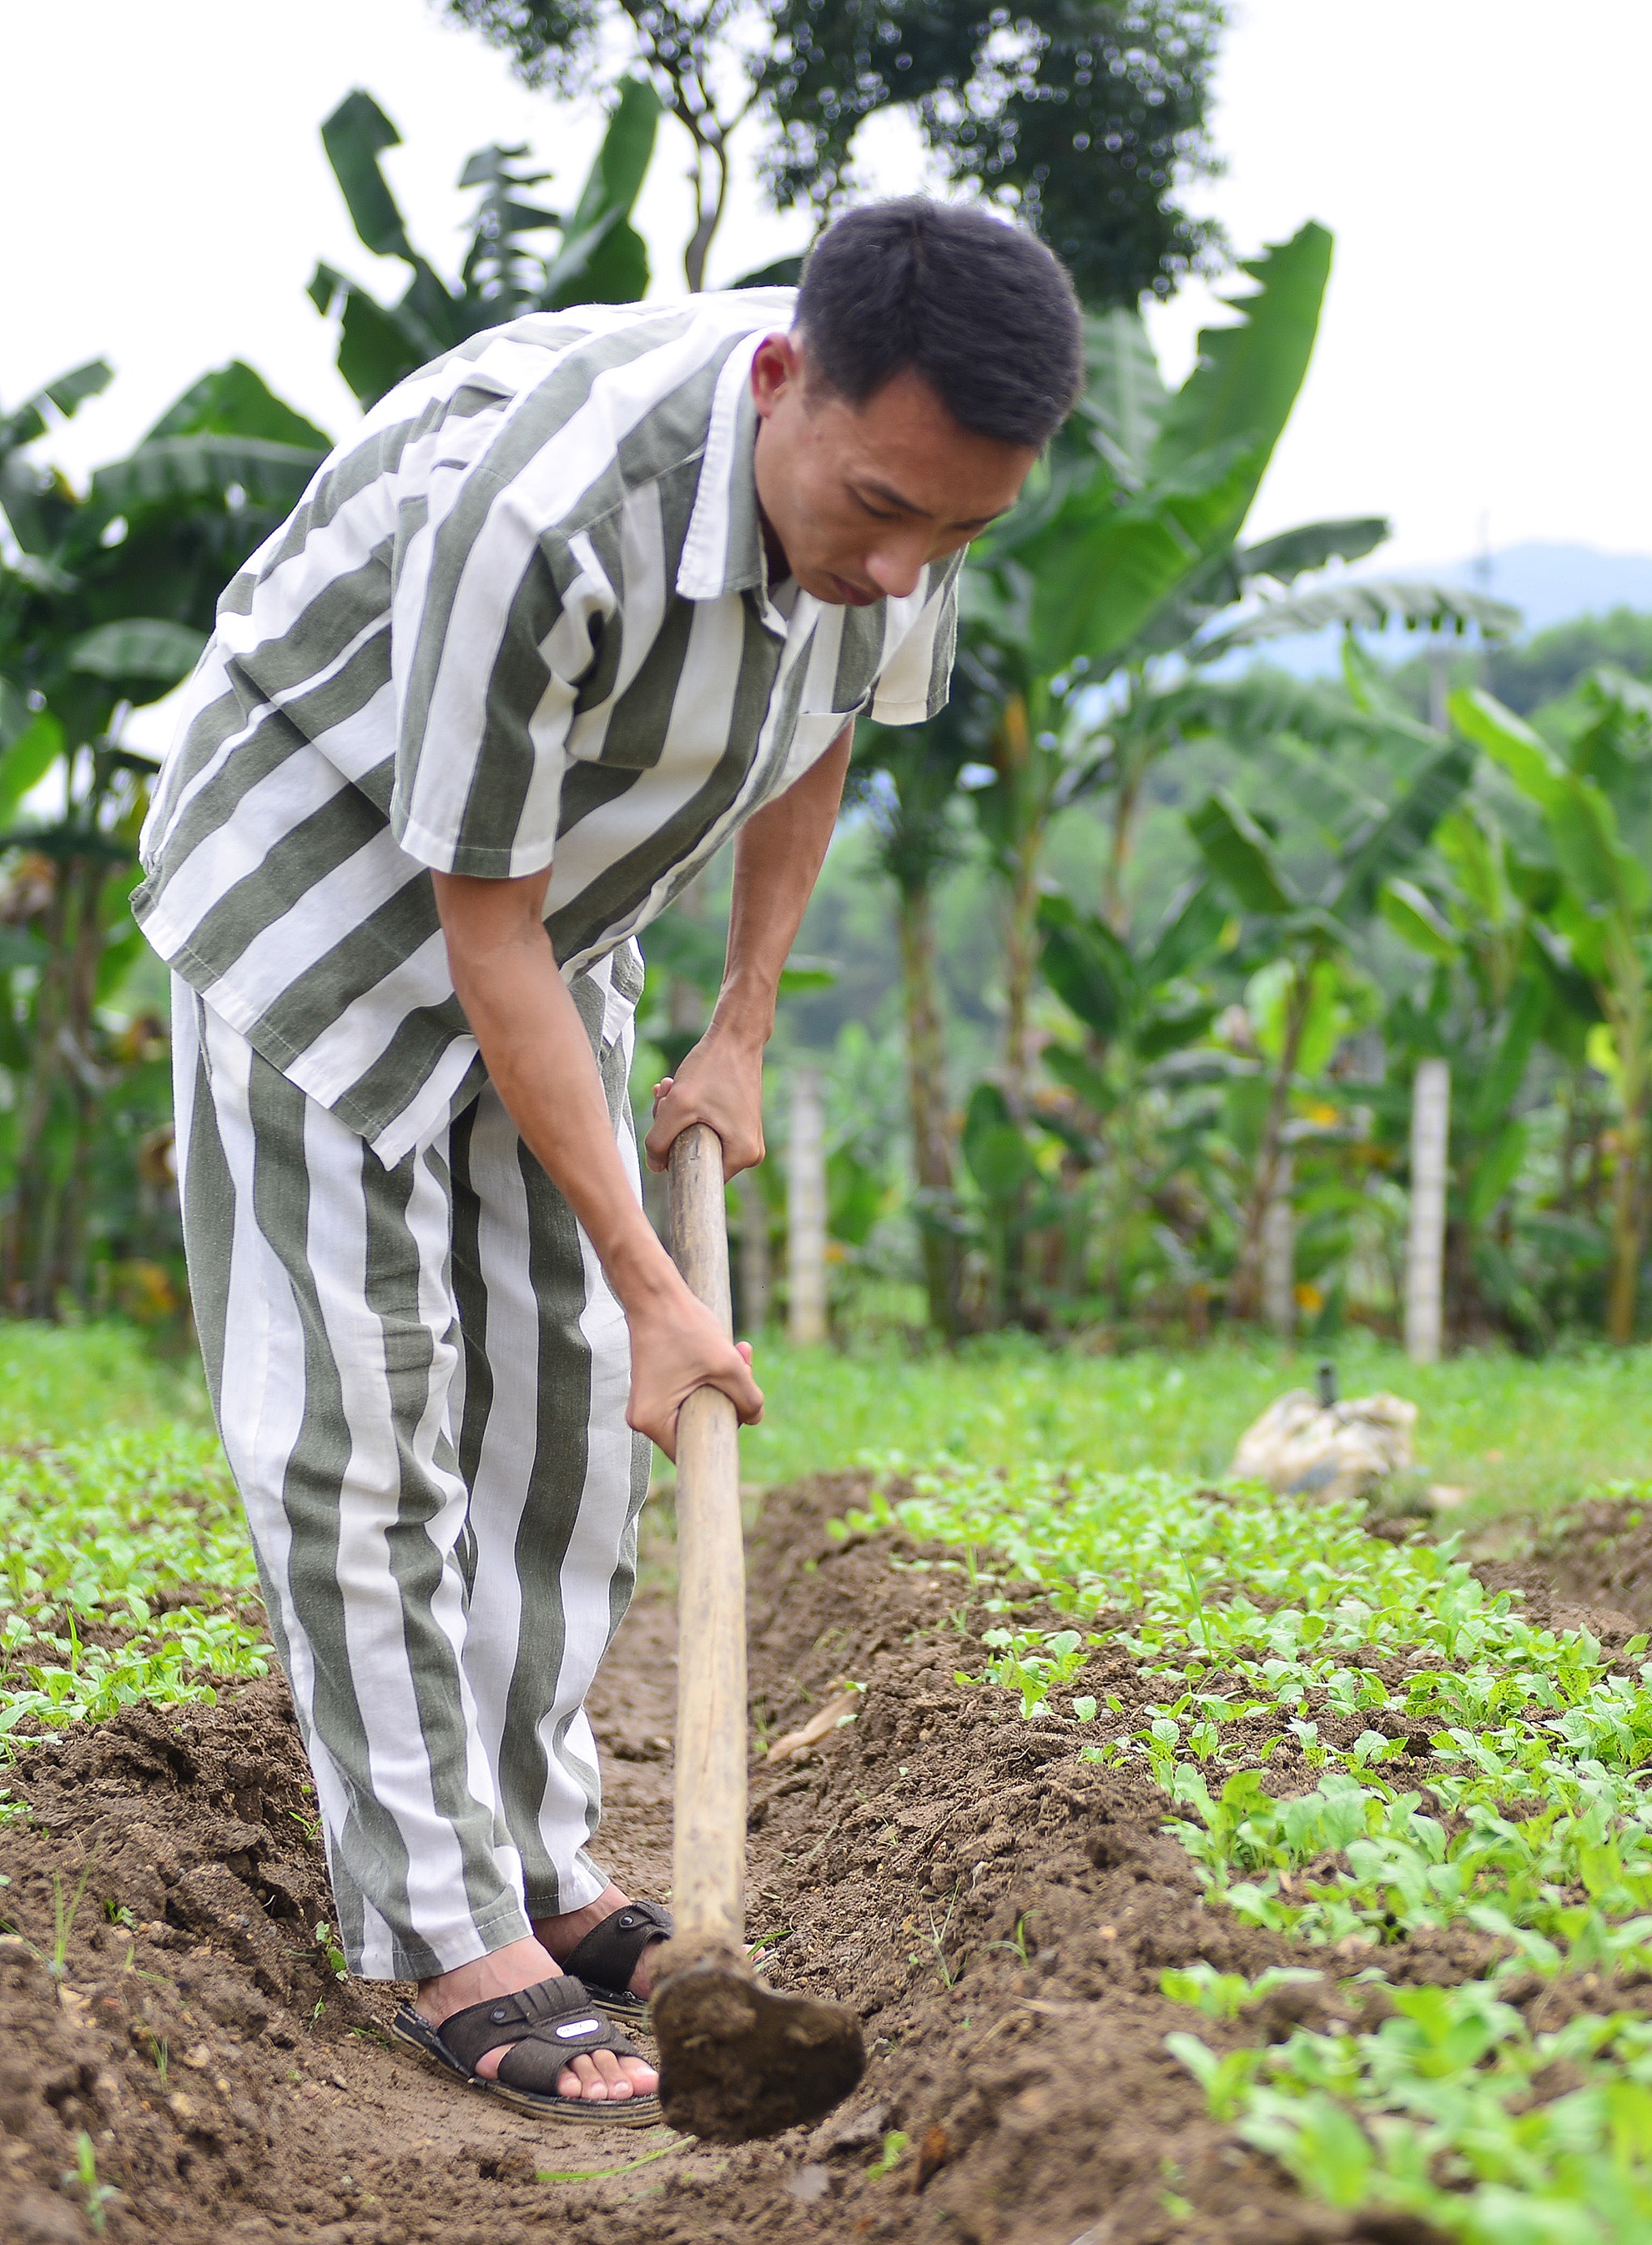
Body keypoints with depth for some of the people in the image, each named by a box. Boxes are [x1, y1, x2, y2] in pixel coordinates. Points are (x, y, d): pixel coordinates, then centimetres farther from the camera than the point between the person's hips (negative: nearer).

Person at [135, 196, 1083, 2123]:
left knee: (562, 1391, 6)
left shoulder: (901, 471, -18)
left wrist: (742, 1033, 8)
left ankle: (537, 1861, 18)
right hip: (318, 878, -6)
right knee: (353, 1412, -8)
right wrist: (651, 1280, -23)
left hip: (558, 891, 7)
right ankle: (444, 1939, -1)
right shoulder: (539, 516, -40)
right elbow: (480, 932, -29)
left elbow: (820, 724, 5)